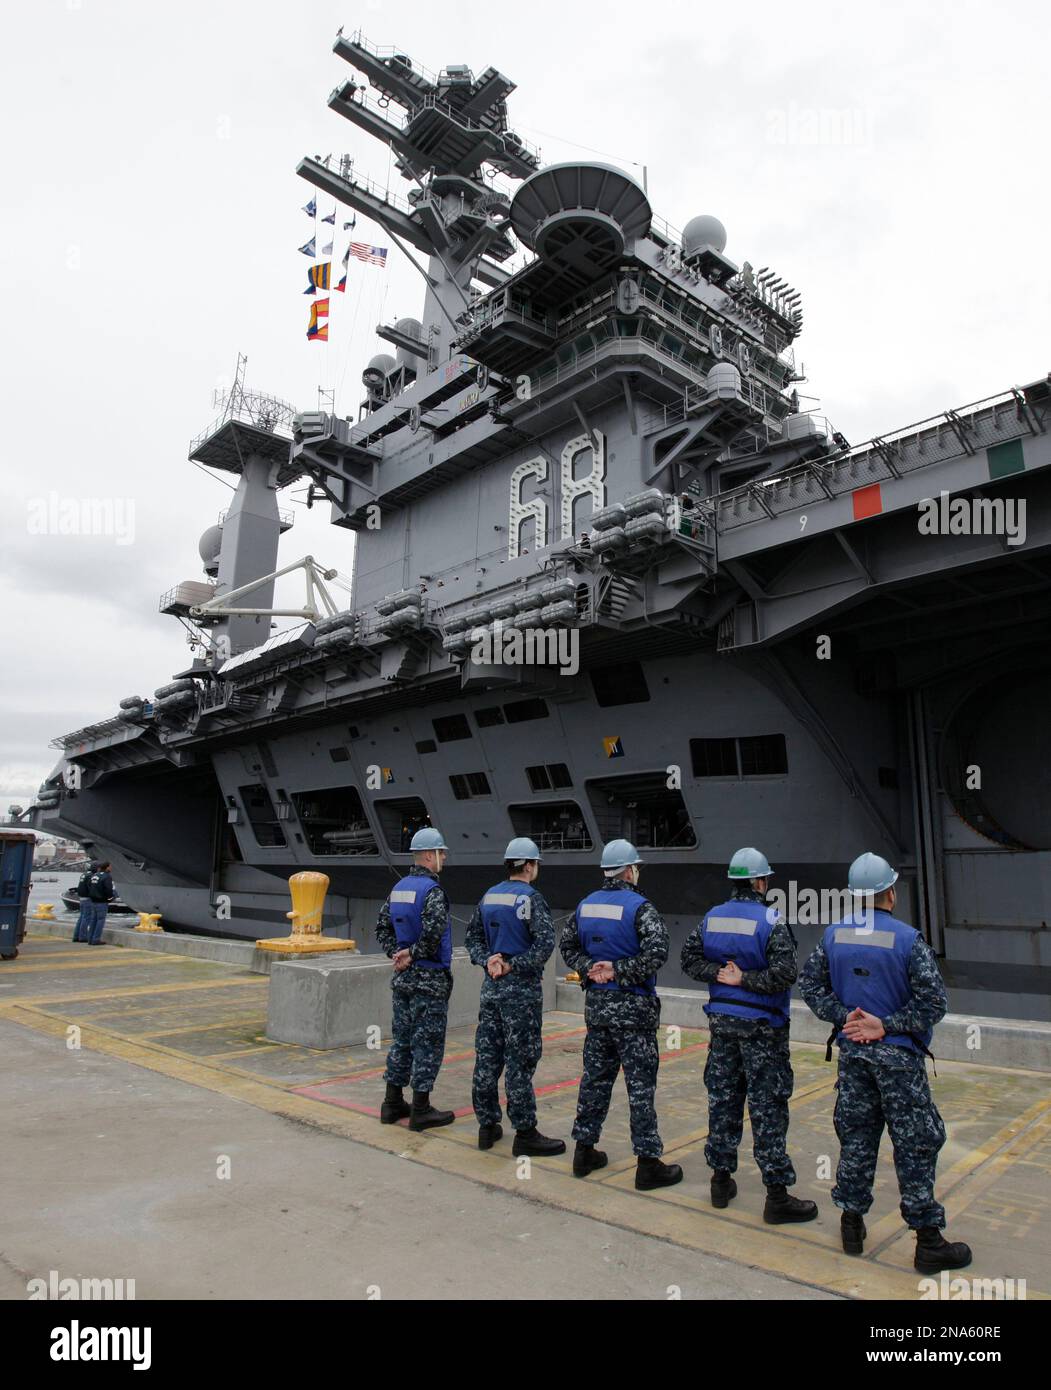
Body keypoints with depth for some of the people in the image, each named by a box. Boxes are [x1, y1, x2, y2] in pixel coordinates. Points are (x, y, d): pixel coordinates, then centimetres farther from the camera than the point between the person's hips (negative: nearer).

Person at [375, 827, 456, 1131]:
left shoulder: (399, 887, 9)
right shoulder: (432, 890, -18)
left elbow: (383, 928, 12)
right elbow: (434, 932, -29)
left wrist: (397, 953, 3)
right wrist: (414, 954, -14)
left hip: (402, 978, 8)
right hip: (430, 979, -8)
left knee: (402, 1038, 16)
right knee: (428, 1043, 2)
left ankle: (393, 1104, 24)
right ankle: (420, 1110, 9)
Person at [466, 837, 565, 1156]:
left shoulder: (489, 896, 9)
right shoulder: (531, 897, -12)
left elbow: (473, 936, 13)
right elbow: (545, 943, -21)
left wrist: (487, 961, -1)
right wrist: (513, 966, -14)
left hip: (491, 986, 7)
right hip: (521, 989, -7)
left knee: (487, 1057, 12)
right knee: (520, 1061, 0)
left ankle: (487, 1126, 22)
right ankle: (525, 1133, 8)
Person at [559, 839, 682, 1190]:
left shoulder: (586, 905, 6)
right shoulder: (639, 907, -15)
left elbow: (566, 944, 11)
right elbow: (656, 951, -24)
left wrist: (589, 968, 0)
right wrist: (619, 971, -17)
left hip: (596, 1003, 6)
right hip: (632, 1007, -6)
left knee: (595, 1077, 16)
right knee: (640, 1085, 2)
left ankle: (584, 1151, 24)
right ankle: (648, 1163, 10)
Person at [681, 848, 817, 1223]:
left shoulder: (712, 918, 4)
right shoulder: (770, 921, -15)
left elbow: (689, 958, 5)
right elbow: (784, 973, -22)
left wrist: (719, 974, -4)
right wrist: (744, 978, -13)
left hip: (721, 1022, 6)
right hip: (761, 1027, -6)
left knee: (722, 1100, 14)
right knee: (767, 1108, 2)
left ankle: (721, 1179, 24)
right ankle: (777, 1196, 9)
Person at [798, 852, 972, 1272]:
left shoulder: (834, 935, -2)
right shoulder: (907, 939, -15)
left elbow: (809, 983, 3)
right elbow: (934, 1001, -15)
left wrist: (843, 1016, -3)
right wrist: (887, 1026, -11)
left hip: (852, 1052, 4)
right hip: (897, 1055, -4)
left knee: (855, 1136, 14)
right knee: (915, 1145, 7)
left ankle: (852, 1225, 24)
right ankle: (928, 1242, 16)